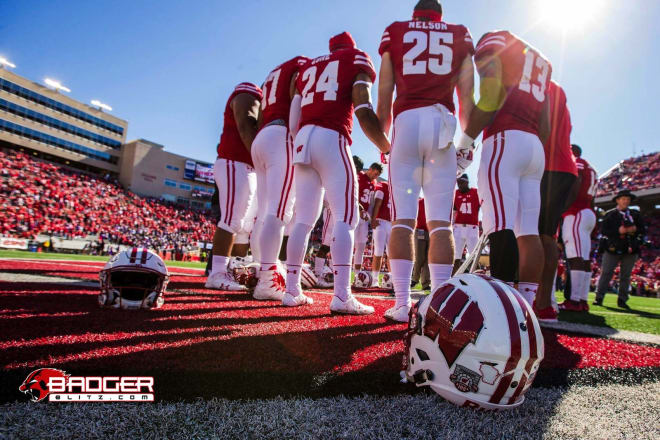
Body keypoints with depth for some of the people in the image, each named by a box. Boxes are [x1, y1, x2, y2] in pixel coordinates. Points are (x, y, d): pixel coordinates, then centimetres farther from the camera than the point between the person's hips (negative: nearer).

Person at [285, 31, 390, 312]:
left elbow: (293, 123, 18)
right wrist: (388, 149, 3)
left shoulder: (308, 67, 27)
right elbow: (363, 112, -4)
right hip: (331, 139, -6)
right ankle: (341, 295, -15)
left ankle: (292, 290, 10)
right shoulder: (357, 60, 13)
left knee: (304, 219, 8)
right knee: (346, 218, -7)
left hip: (302, 140, 6)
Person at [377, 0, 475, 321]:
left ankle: (402, 304, -6)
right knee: (440, 220, -2)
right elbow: (467, 99, 12)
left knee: (402, 218, -3)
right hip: (442, 122, 1)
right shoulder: (460, 36, 21)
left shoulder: (394, 32, 19)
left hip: (406, 122, 0)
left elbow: (383, 101, 12)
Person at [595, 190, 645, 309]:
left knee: (625, 275, 6)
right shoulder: (610, 214, 3)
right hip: (613, 248, -3)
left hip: (631, 249, 3)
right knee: (606, 273, -5)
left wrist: (635, 229, -11)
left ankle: (622, 300, 13)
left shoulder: (635, 214, 13)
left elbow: (643, 230, 10)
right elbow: (603, 230, -5)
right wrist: (618, 231, -18)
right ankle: (599, 298, -3)